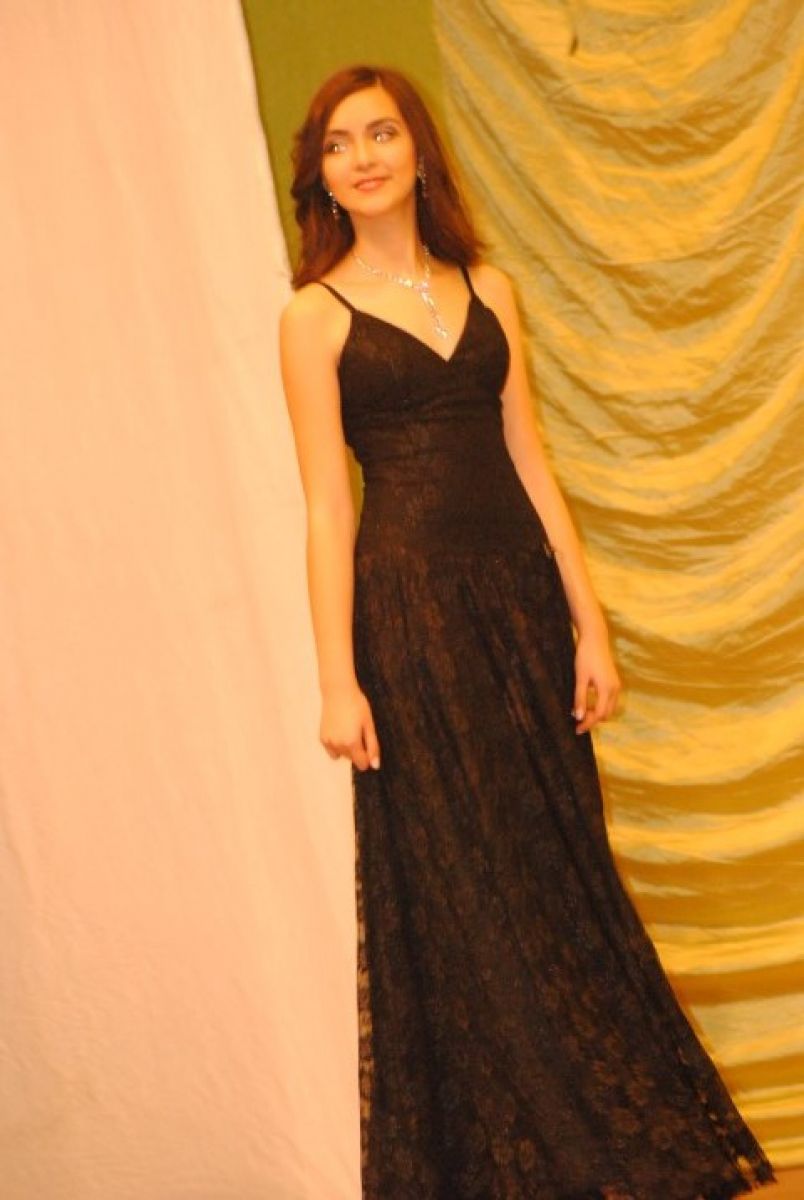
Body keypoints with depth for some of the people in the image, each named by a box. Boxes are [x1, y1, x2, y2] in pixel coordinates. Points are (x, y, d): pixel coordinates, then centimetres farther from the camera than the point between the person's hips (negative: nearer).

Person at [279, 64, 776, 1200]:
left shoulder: (487, 288, 10)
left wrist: (588, 622, 4)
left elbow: (529, 460, 8)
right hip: (410, 607, -4)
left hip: (519, 593, 4)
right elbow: (327, 507, -5)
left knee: (559, 857, 11)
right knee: (452, 885, 5)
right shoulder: (315, 315, -1)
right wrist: (338, 678, -9)